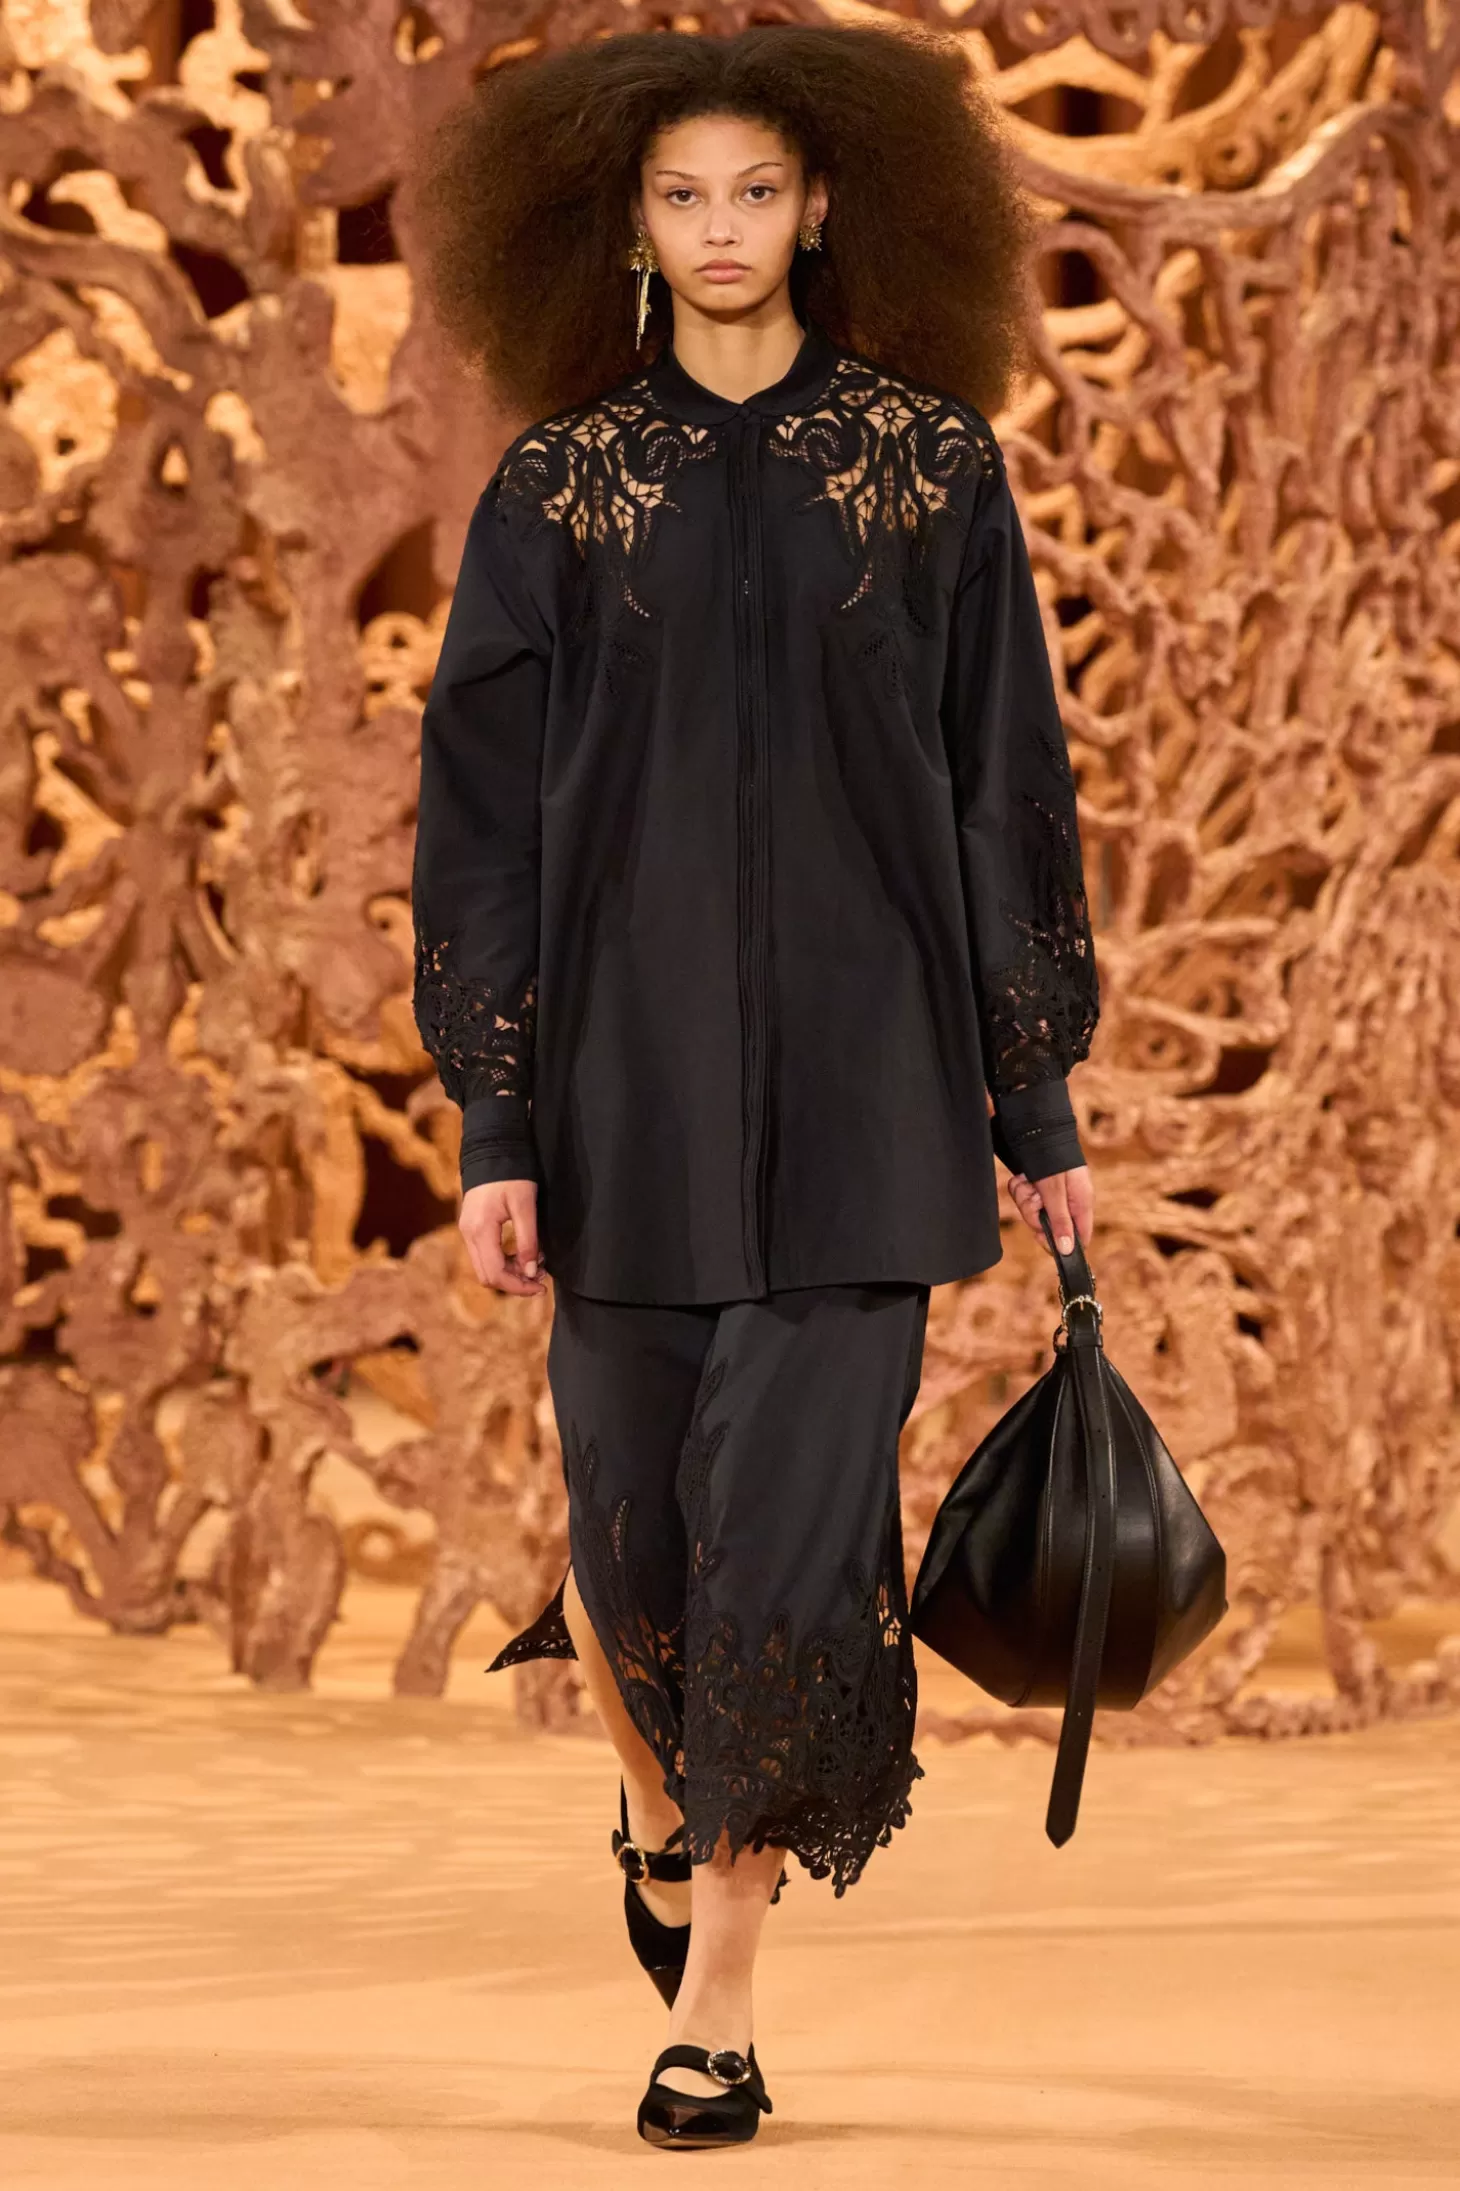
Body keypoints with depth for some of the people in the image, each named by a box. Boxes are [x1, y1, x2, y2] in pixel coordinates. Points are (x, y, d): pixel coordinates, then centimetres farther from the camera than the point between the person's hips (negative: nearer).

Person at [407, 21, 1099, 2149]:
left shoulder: (931, 461, 2)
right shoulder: (555, 491, 3)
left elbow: (1008, 779, 4)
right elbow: (487, 811, 2)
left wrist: (1042, 1106, 2)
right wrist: (495, 1130, -4)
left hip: (861, 1059, -1)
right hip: (632, 1056, 1)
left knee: (804, 1508, -10)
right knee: (641, 1518, 8)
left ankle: (718, 1978, 1)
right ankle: (661, 1796, 42)